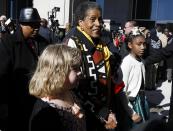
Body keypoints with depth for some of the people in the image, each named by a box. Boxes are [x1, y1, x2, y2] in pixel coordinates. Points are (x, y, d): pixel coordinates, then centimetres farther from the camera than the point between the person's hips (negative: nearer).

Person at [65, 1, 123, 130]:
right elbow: (74, 86, -18)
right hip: (83, 115, -6)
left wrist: (110, 111, 8)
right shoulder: (73, 43, -14)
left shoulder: (102, 45, 7)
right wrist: (102, 114, -15)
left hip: (103, 114, 7)